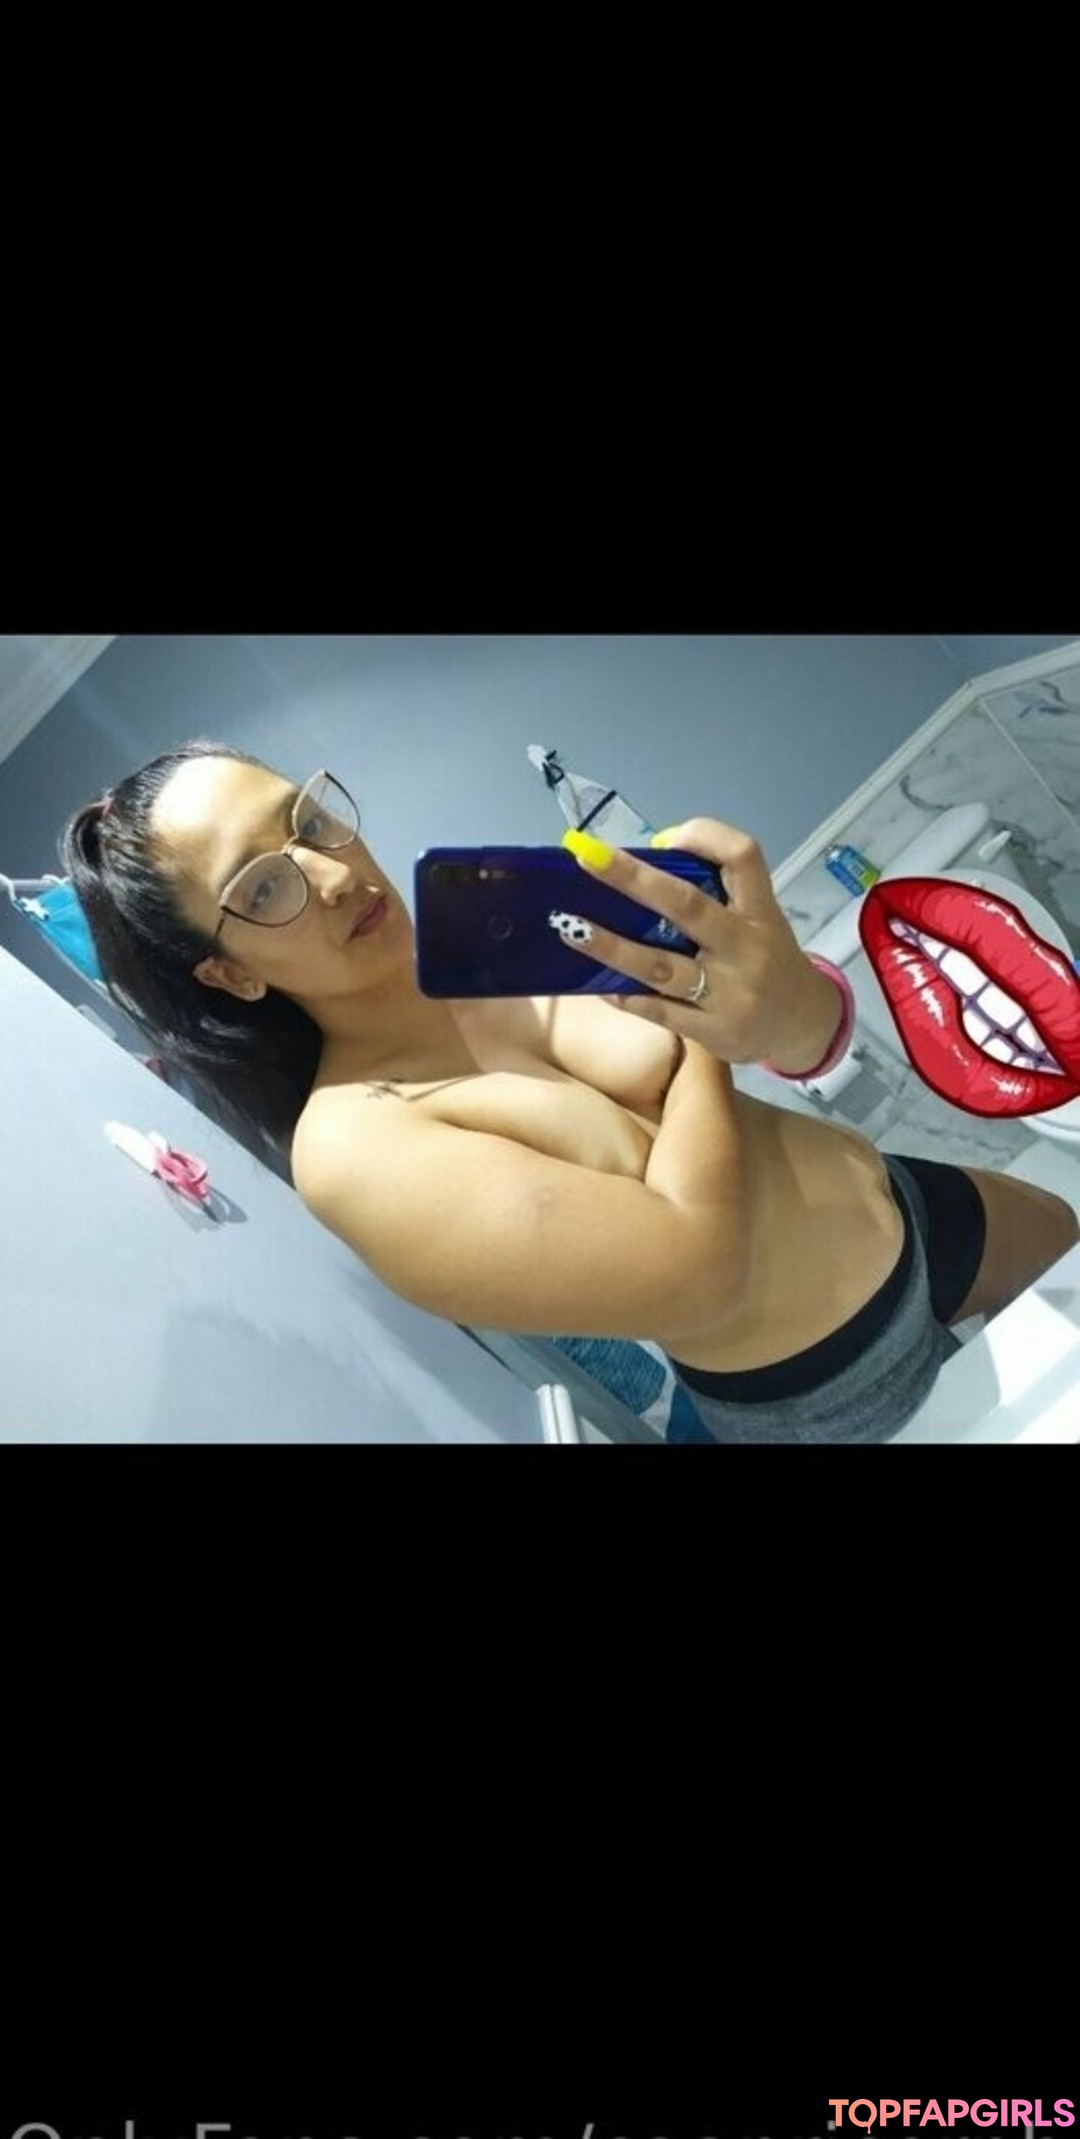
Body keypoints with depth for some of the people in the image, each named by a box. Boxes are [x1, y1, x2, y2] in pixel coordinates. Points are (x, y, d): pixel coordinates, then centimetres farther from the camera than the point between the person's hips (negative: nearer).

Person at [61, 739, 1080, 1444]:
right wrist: (703, 1035, -18)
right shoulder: (348, 1145, -28)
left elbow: (815, 1038, -13)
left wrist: (777, 994, -38)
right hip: (831, 1381, -6)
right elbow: (698, 1264, -34)